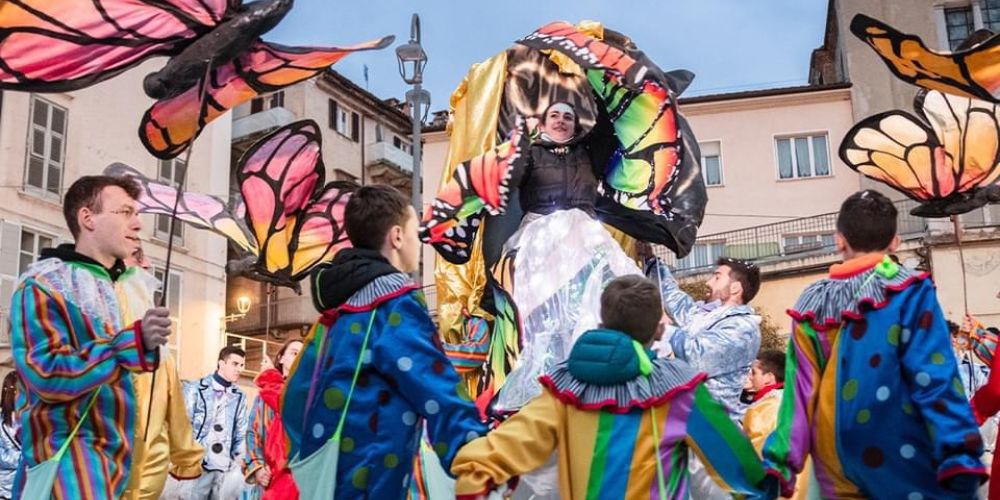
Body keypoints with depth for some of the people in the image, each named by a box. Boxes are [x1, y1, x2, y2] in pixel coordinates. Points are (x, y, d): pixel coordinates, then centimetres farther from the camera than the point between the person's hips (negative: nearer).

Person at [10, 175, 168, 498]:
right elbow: (46, 374, -20)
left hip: (117, 452, 8)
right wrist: (134, 342, -26)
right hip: (66, 452, -8)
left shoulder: (121, 287, 16)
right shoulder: (44, 284, -8)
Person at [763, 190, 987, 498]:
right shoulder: (909, 292, -8)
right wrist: (960, 458, -13)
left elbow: (799, 390, 2)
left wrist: (779, 462, 3)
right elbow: (934, 380, -14)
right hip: (903, 463, -3)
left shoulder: (811, 305, 3)